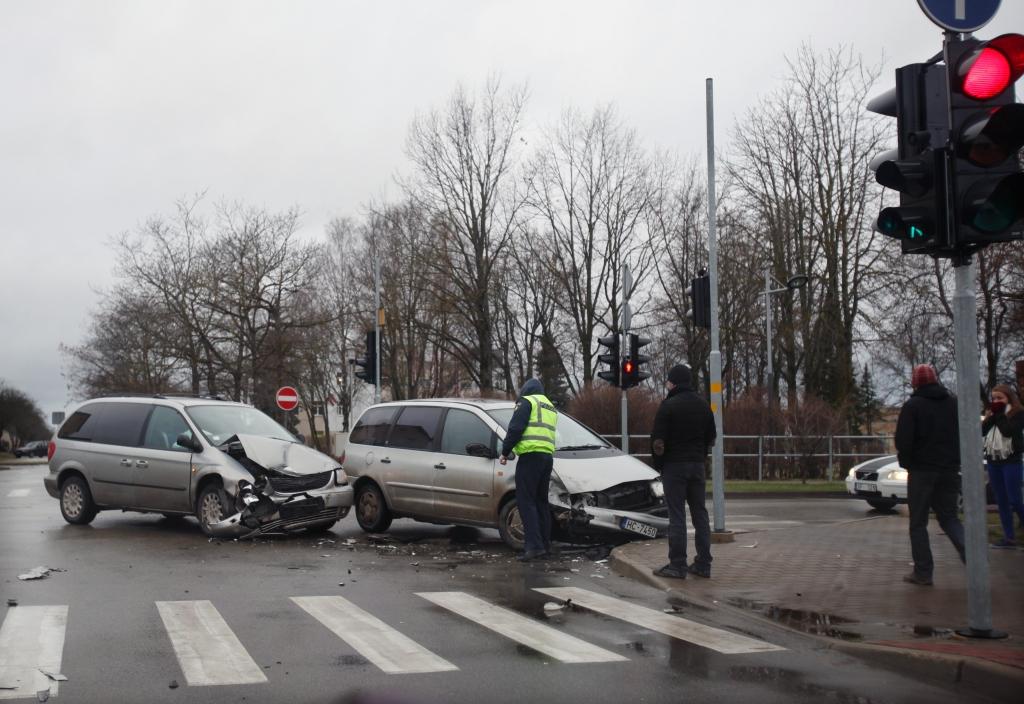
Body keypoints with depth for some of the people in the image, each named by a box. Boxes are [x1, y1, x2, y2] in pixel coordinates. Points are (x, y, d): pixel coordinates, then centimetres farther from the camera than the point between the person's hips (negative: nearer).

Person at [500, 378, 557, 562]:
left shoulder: (527, 402, 1)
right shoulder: (550, 407, 26)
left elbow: (515, 428, -10)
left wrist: (505, 452, -2)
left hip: (531, 456, -8)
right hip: (548, 457, 8)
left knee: (526, 501, -9)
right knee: (541, 501, 15)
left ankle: (534, 545, -17)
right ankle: (545, 544, 18)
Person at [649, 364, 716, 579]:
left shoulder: (668, 406, -11)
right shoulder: (703, 405, 9)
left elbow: (657, 440, -13)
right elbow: (711, 437, 14)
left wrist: (658, 463, 1)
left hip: (674, 465, -6)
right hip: (697, 464, 6)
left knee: (676, 515, -4)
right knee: (700, 513, 10)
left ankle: (677, 565, -3)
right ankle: (703, 564, 12)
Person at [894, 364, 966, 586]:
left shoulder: (912, 406, -8)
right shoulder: (954, 403, 7)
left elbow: (903, 441, -13)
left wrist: (906, 462, 3)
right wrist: (955, 460, 14)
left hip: (922, 470, -4)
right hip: (950, 470, 4)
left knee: (918, 523, 4)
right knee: (949, 517, 15)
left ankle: (923, 572, 1)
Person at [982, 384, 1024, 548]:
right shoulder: (993, 414, 14)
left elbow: (1008, 431, -20)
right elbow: (981, 431, 4)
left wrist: (999, 415, -11)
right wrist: (989, 416, -7)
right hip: (993, 461, 7)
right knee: (1001, 501, 6)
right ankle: (1009, 537, 10)